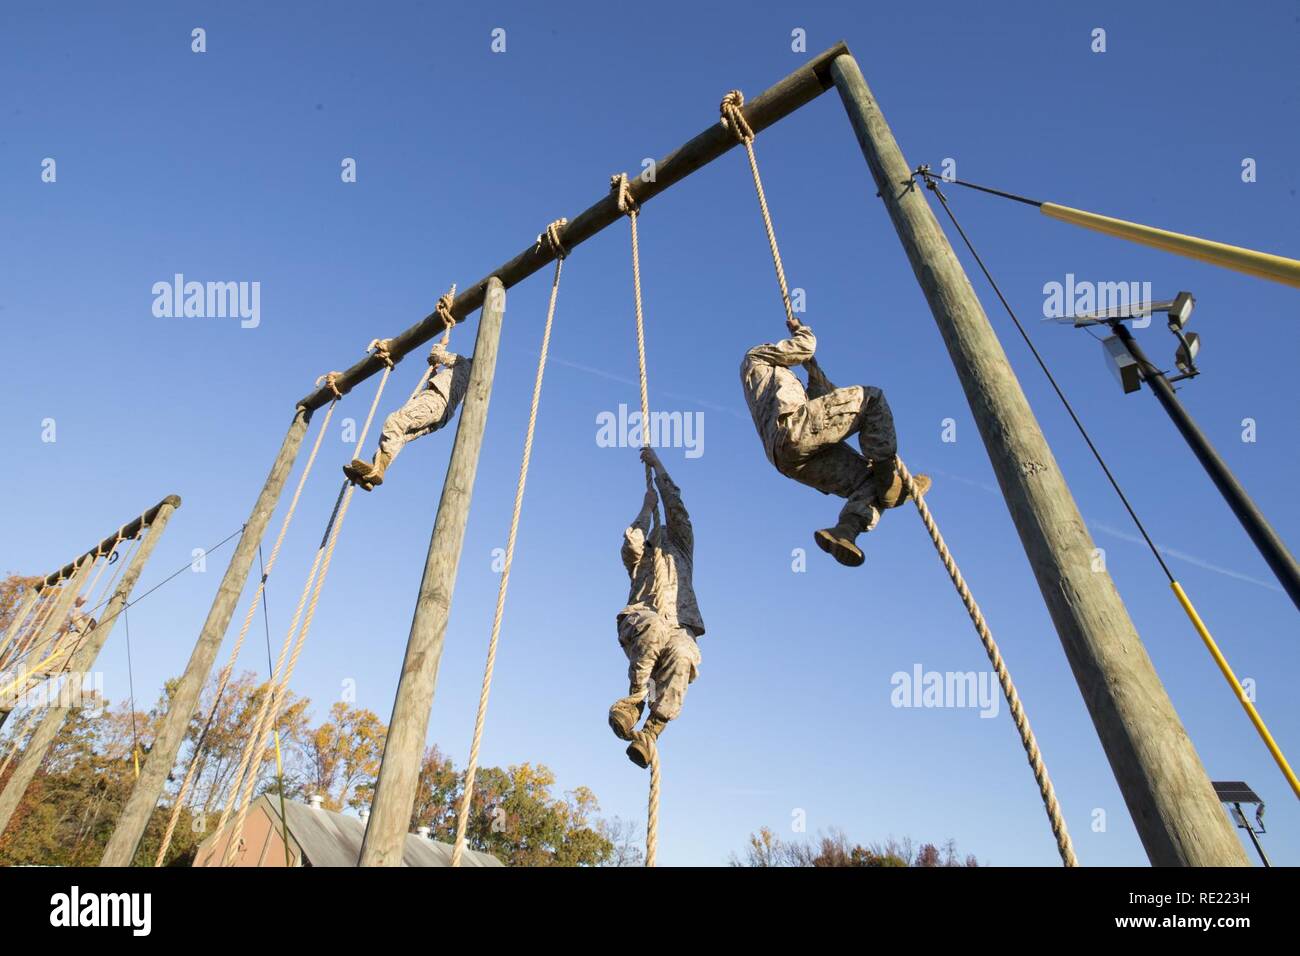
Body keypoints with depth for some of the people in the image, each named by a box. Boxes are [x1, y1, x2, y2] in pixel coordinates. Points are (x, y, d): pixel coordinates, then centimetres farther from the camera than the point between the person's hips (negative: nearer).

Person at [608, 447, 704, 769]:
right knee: (652, 626, -39)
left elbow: (675, 505, 22)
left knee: (681, 656, -37)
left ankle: (649, 734, -39)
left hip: (679, 630, 0)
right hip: (637, 628, 0)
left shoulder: (681, 550, 30)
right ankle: (634, 699, -24)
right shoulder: (638, 559, 30)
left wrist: (657, 464, 28)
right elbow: (631, 541, 4)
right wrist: (647, 507, 19)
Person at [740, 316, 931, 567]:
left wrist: (811, 366, 39)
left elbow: (821, 398, 39)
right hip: (795, 427, -8)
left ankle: (843, 531, -26)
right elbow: (806, 346, 12)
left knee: (868, 480, 0)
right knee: (871, 397, 0)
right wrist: (799, 329, 32)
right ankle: (889, 479, -10)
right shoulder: (755, 356, 22)